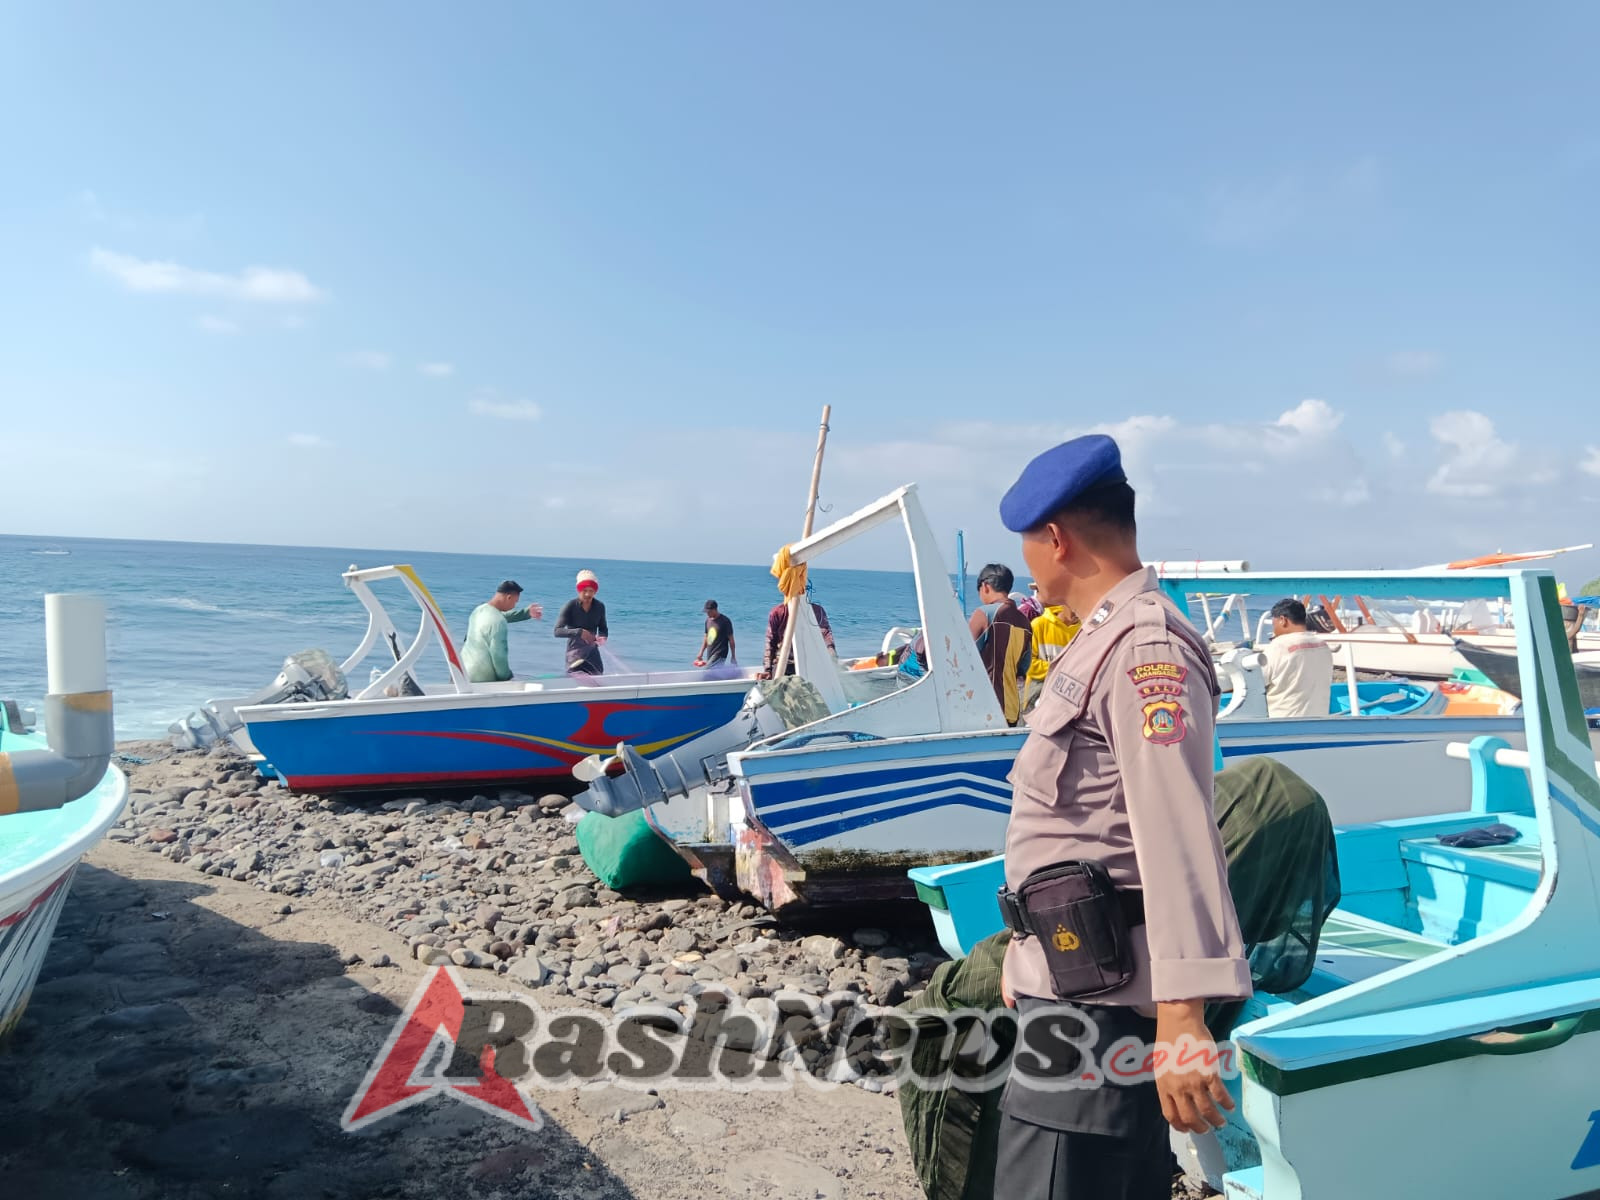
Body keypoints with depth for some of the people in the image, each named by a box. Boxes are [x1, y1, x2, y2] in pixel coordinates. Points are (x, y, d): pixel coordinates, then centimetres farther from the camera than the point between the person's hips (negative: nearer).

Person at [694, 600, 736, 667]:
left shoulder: (725, 621, -10)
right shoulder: (708, 620, 11)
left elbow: (731, 639, -7)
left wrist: (733, 657, -6)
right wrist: (701, 653, 12)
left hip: (720, 655, -7)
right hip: (710, 655, 7)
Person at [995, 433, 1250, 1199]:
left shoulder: (1145, 647, -16)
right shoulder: (1103, 642, 16)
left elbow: (1175, 834, -25)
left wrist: (1182, 1016, -30)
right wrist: (1028, 951, 28)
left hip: (1094, 1000, -10)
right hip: (1075, 983, 10)